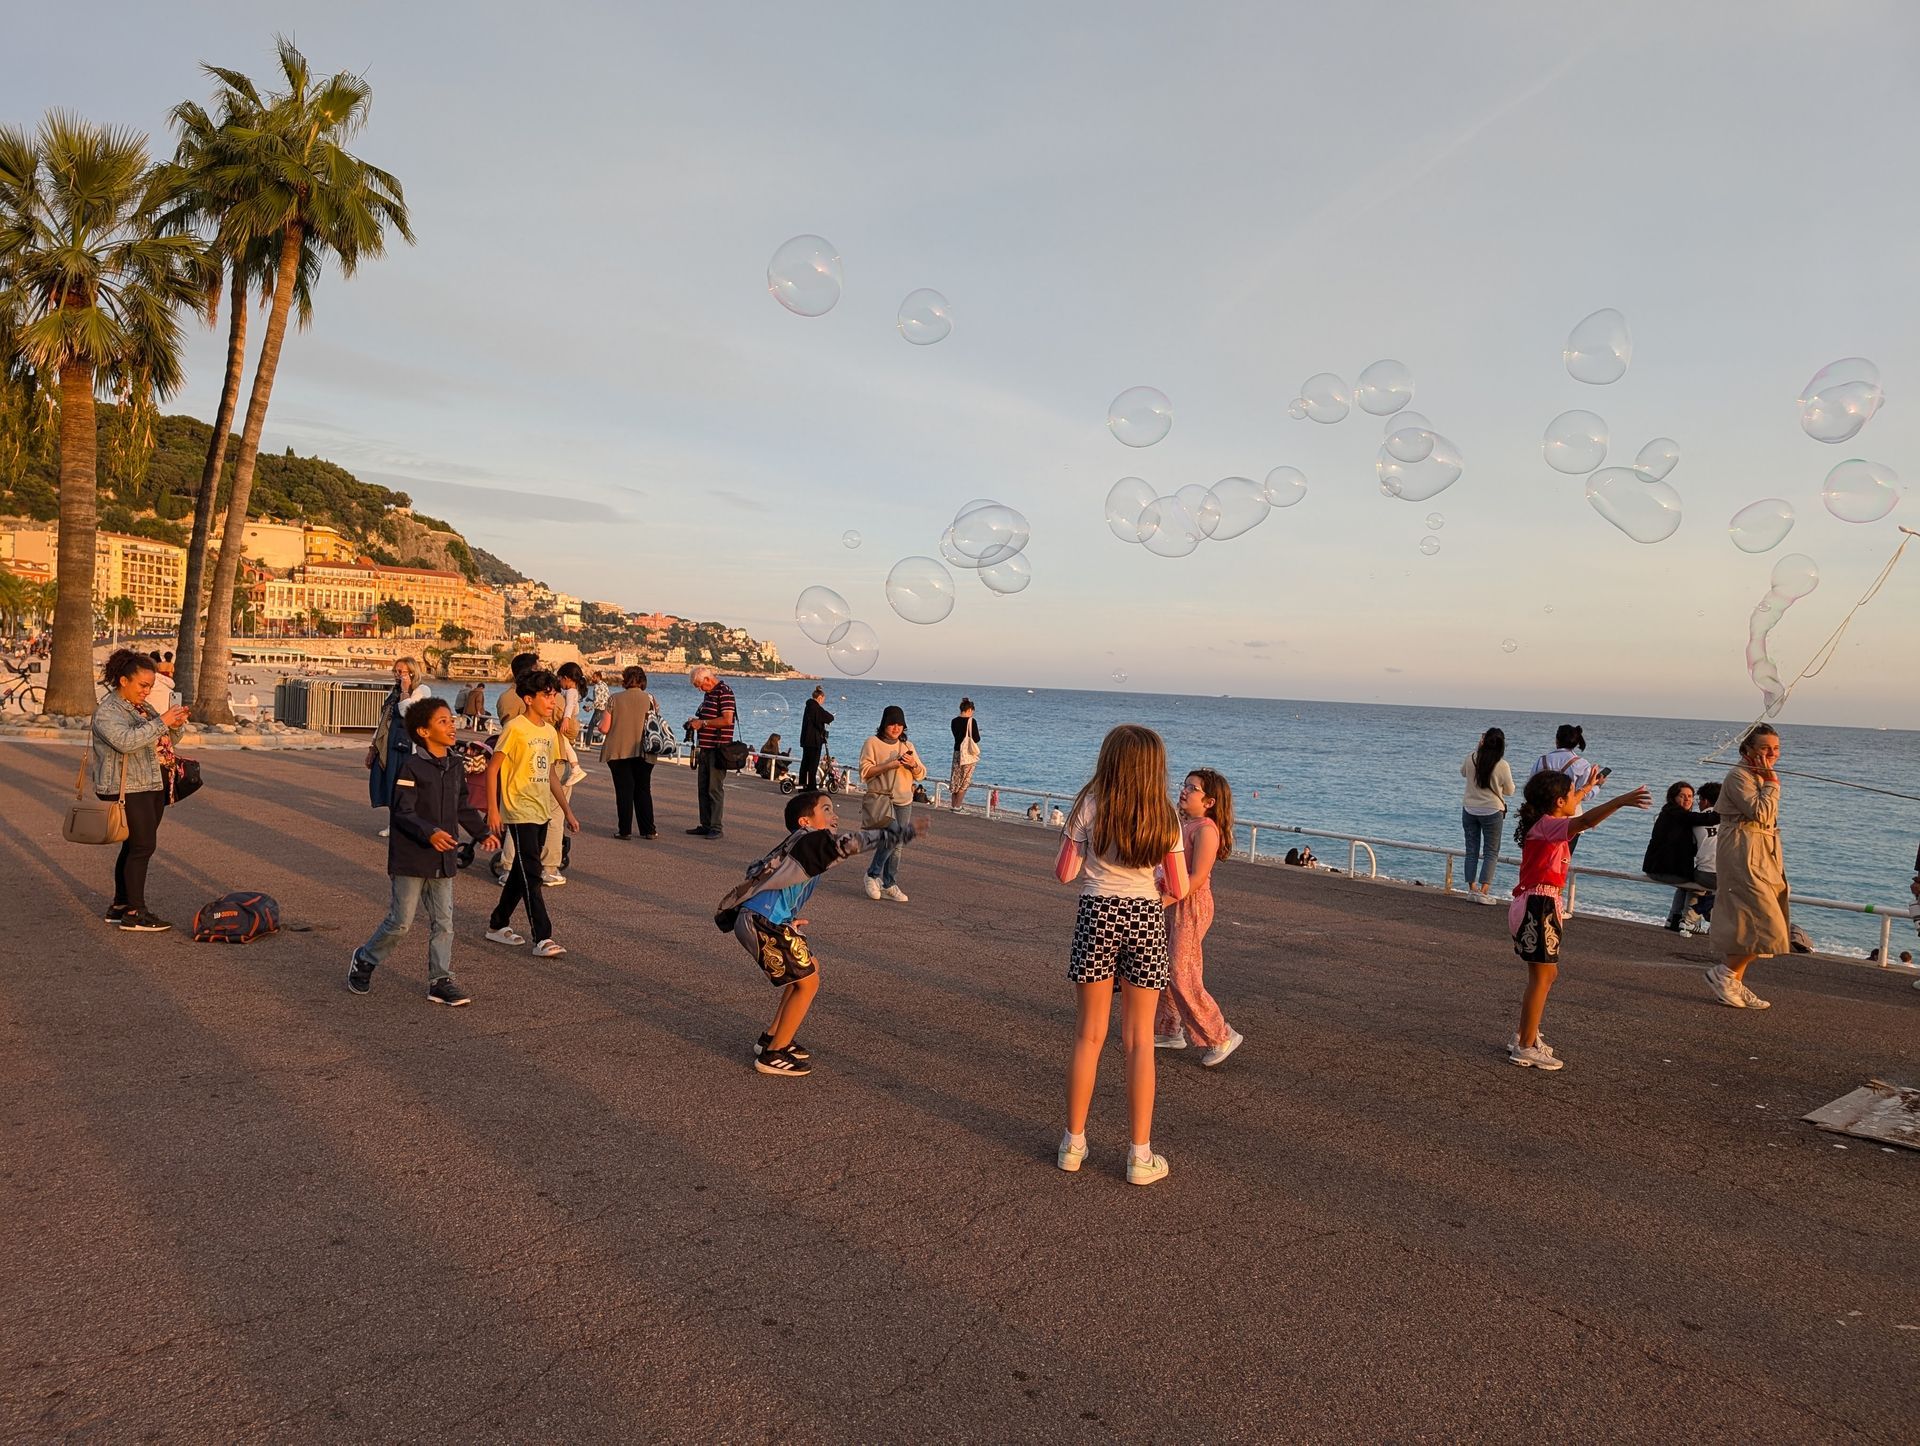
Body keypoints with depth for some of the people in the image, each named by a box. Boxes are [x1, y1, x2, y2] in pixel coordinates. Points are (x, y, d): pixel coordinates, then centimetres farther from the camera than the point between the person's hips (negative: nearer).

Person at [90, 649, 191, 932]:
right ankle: (135, 914, -7)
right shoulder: (107, 712, -10)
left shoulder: (143, 706, 17)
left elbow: (165, 741, 22)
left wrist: (175, 726, 1)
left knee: (134, 846, 12)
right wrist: (161, 721, -26)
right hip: (129, 789, -9)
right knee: (142, 846, -11)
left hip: (153, 786, 9)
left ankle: (120, 906, 21)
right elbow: (126, 741, -27)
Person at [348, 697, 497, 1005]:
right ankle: (363, 961, 25)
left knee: (443, 922, 8)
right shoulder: (411, 766, -15)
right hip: (411, 858, -6)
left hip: (444, 858, 7)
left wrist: (482, 832, 9)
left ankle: (440, 981, 15)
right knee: (401, 922, 1)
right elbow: (403, 812, -19)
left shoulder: (456, 765, 7)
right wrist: (429, 833, -33)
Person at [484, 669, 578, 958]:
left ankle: (498, 924, 28)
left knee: (522, 872, 15)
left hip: (543, 812, 8)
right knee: (531, 875, -8)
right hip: (520, 811, -8)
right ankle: (542, 938, -8)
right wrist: (492, 809, -17)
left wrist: (567, 811, 18)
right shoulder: (515, 728, -12)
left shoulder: (550, 731, 11)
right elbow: (492, 768, -12)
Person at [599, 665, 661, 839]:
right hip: (643, 752, 1)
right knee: (643, 790, 12)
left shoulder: (614, 699, -4)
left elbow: (605, 728, -6)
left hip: (618, 751, -1)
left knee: (624, 790, 6)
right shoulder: (650, 699, -1)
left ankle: (625, 830, 7)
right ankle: (648, 830, 12)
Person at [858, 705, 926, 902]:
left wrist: (913, 764, -7)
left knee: (897, 845, 6)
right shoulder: (872, 743, 0)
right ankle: (873, 874, -5)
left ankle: (889, 885, 16)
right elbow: (865, 772, -8)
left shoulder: (908, 745, 15)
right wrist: (889, 765, -16)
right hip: (879, 797, -5)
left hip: (904, 801, 5)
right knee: (892, 835, -24)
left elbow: (921, 775, 14)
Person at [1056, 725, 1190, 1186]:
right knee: (1139, 1040, 8)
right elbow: (1178, 889, -3)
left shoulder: (1089, 806, -7)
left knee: (1088, 1034, 11)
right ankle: (1140, 1156, 13)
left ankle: (1073, 1143, 19)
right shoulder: (1163, 816, -3)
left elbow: (1064, 873, -4)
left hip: (1096, 915, 0)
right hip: (1146, 921, 0)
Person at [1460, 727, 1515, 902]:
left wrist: (1476, 747, 14)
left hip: (1469, 810, 3)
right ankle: (1484, 891, -3)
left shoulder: (1471, 758, -9)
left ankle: (1472, 888, 16)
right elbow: (1509, 791, -3)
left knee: (1472, 850, 13)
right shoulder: (1502, 765, -16)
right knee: (1491, 852, 5)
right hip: (1492, 812, -3)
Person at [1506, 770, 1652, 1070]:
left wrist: (1587, 787, 53)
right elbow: (1584, 821, -37)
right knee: (1542, 977, -6)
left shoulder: (1547, 823, 14)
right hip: (1539, 906, -11)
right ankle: (1526, 1048, -2)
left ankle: (1526, 1038, 25)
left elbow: (1569, 809, 39)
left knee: (1546, 974, 17)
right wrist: (1621, 800, -44)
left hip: (1540, 906, 11)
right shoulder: (1547, 825, -16)